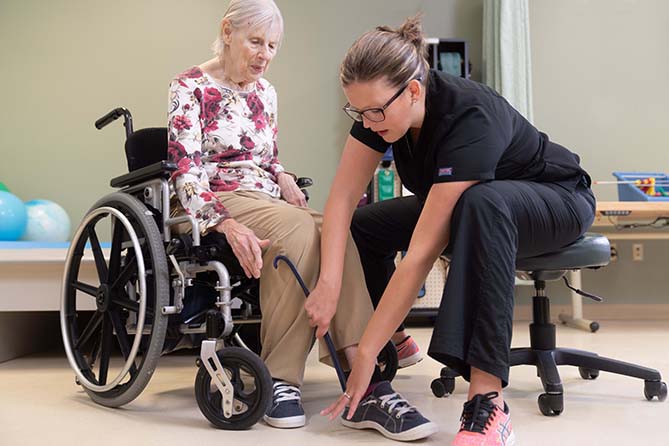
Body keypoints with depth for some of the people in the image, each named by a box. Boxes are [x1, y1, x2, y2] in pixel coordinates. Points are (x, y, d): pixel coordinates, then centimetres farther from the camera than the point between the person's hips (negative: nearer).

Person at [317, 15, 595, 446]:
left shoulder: (470, 119, -38)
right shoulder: (380, 106, -19)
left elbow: (422, 253, -41)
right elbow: (343, 198, -18)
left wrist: (366, 354, -39)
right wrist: (329, 282, -33)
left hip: (558, 200, -6)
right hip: (466, 203, 7)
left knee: (481, 203, -41)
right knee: (364, 226, -11)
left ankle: (487, 402, -42)